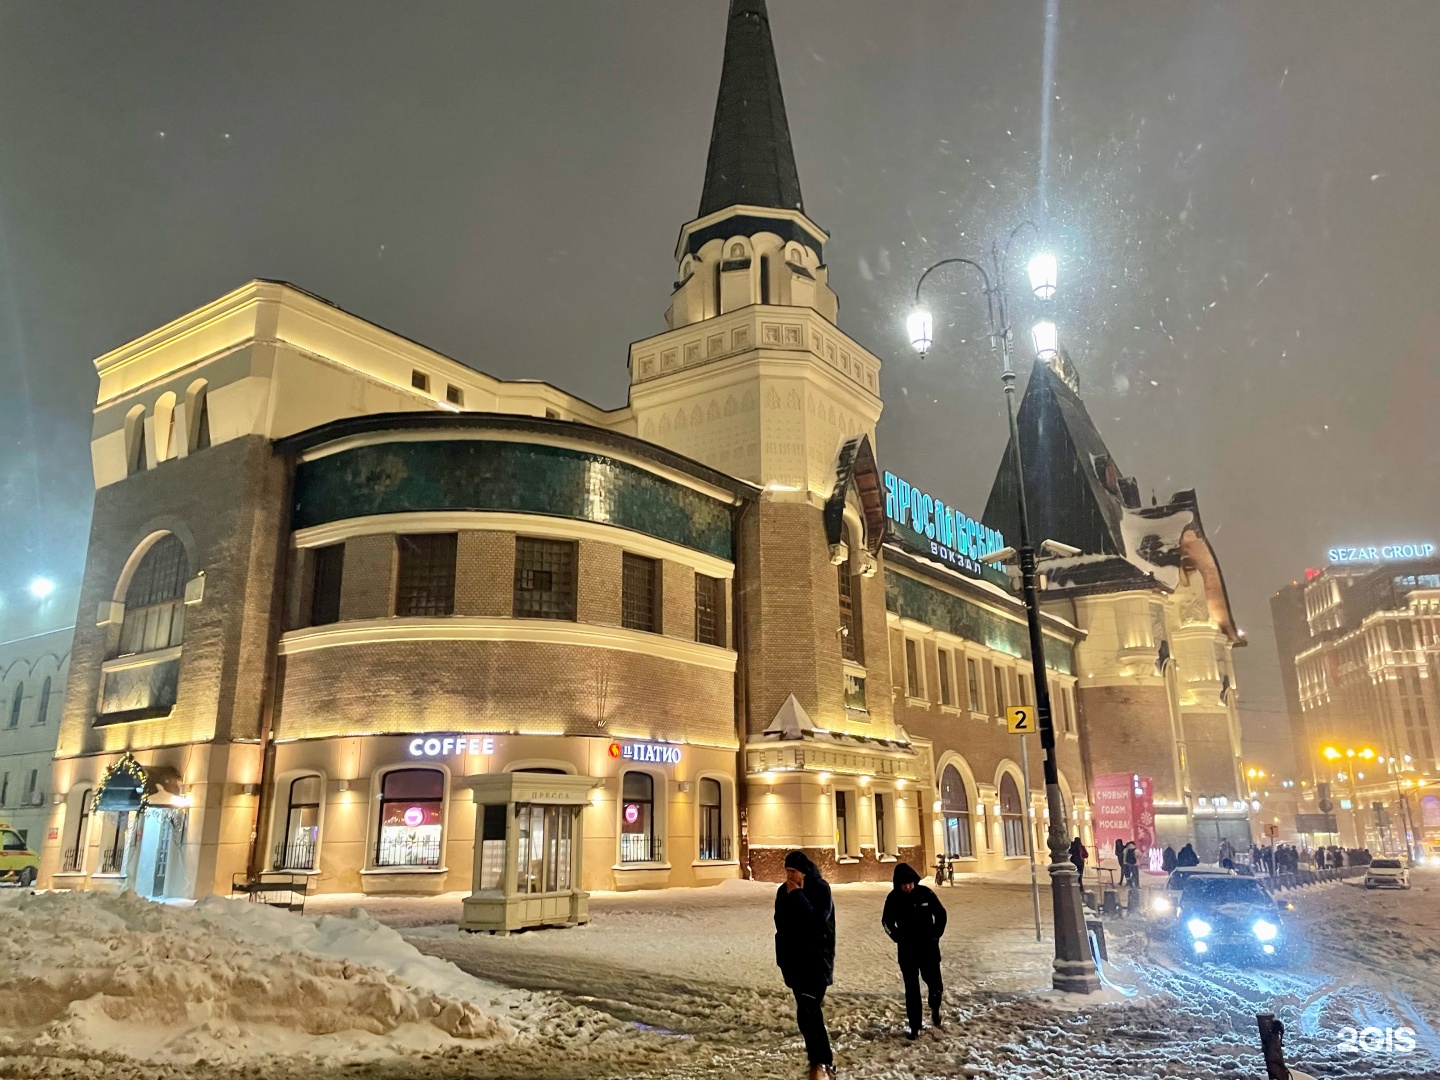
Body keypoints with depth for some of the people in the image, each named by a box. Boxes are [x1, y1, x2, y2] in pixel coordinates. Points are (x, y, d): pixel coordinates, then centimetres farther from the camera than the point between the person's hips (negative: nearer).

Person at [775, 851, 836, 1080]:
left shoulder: (820, 889, -11)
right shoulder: (783, 891, 5)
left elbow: (817, 921, -23)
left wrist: (797, 895, -22)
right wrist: (782, 957, 12)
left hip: (817, 959, -5)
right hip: (794, 959, 6)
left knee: (807, 1012, -13)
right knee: (810, 1011, 8)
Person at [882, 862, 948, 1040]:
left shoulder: (925, 893, -10)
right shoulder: (893, 898, -9)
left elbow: (941, 914, 2)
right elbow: (887, 921, 5)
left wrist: (936, 935, -3)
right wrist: (898, 937, -5)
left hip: (928, 947, 0)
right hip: (907, 950, 0)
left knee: (934, 983, 0)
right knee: (911, 988, 4)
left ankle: (935, 1008, 32)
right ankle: (914, 1026, 15)